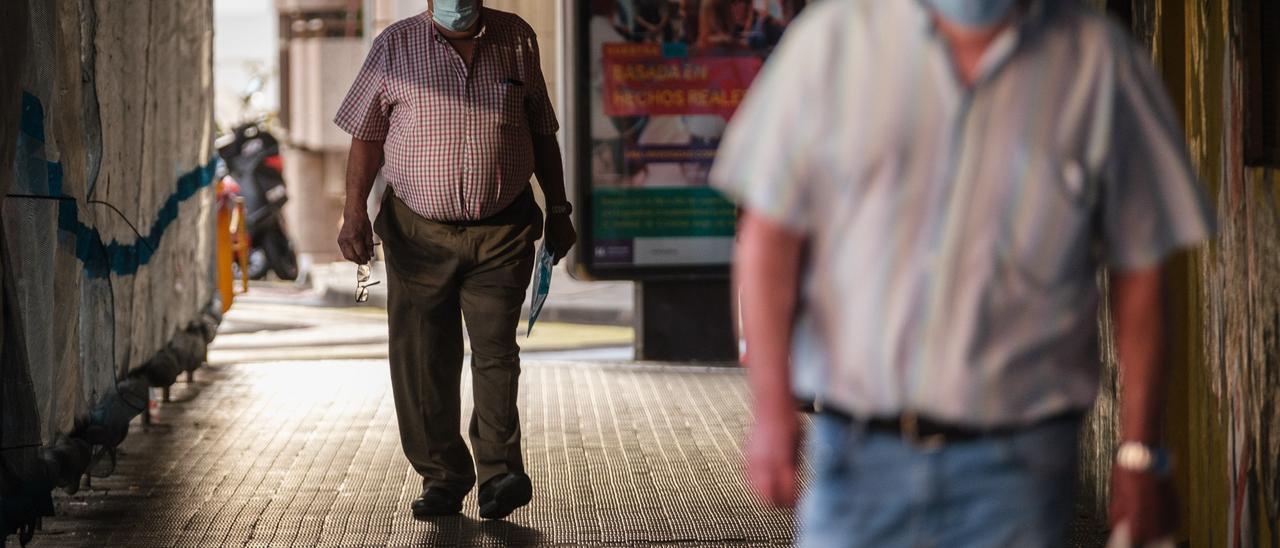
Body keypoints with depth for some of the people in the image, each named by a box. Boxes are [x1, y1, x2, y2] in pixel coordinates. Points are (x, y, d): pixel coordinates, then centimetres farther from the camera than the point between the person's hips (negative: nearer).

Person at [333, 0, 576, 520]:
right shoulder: (395, 45, 0)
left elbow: (541, 131, 13)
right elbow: (366, 135, 3)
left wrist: (558, 210, 13)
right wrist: (354, 212, -8)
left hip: (502, 233, 0)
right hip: (419, 234, 0)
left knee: (496, 350, -9)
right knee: (422, 361, 2)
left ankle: (500, 474, -6)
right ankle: (443, 477, 13)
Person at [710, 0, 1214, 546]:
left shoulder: (1103, 62, -2)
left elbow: (1139, 272, 2)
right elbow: (769, 234, 2)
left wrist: (1140, 454, 2)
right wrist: (771, 408, -4)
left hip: (1014, 465, -1)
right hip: (859, 456, 1)